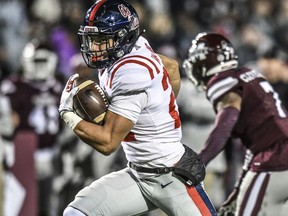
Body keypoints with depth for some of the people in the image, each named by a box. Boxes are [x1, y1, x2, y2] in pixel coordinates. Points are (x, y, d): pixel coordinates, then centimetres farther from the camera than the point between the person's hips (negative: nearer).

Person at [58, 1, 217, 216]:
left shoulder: (133, 74, -25)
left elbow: (108, 142, -24)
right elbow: (171, 67, 20)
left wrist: (68, 113, -13)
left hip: (172, 177, -9)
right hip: (138, 175, 9)